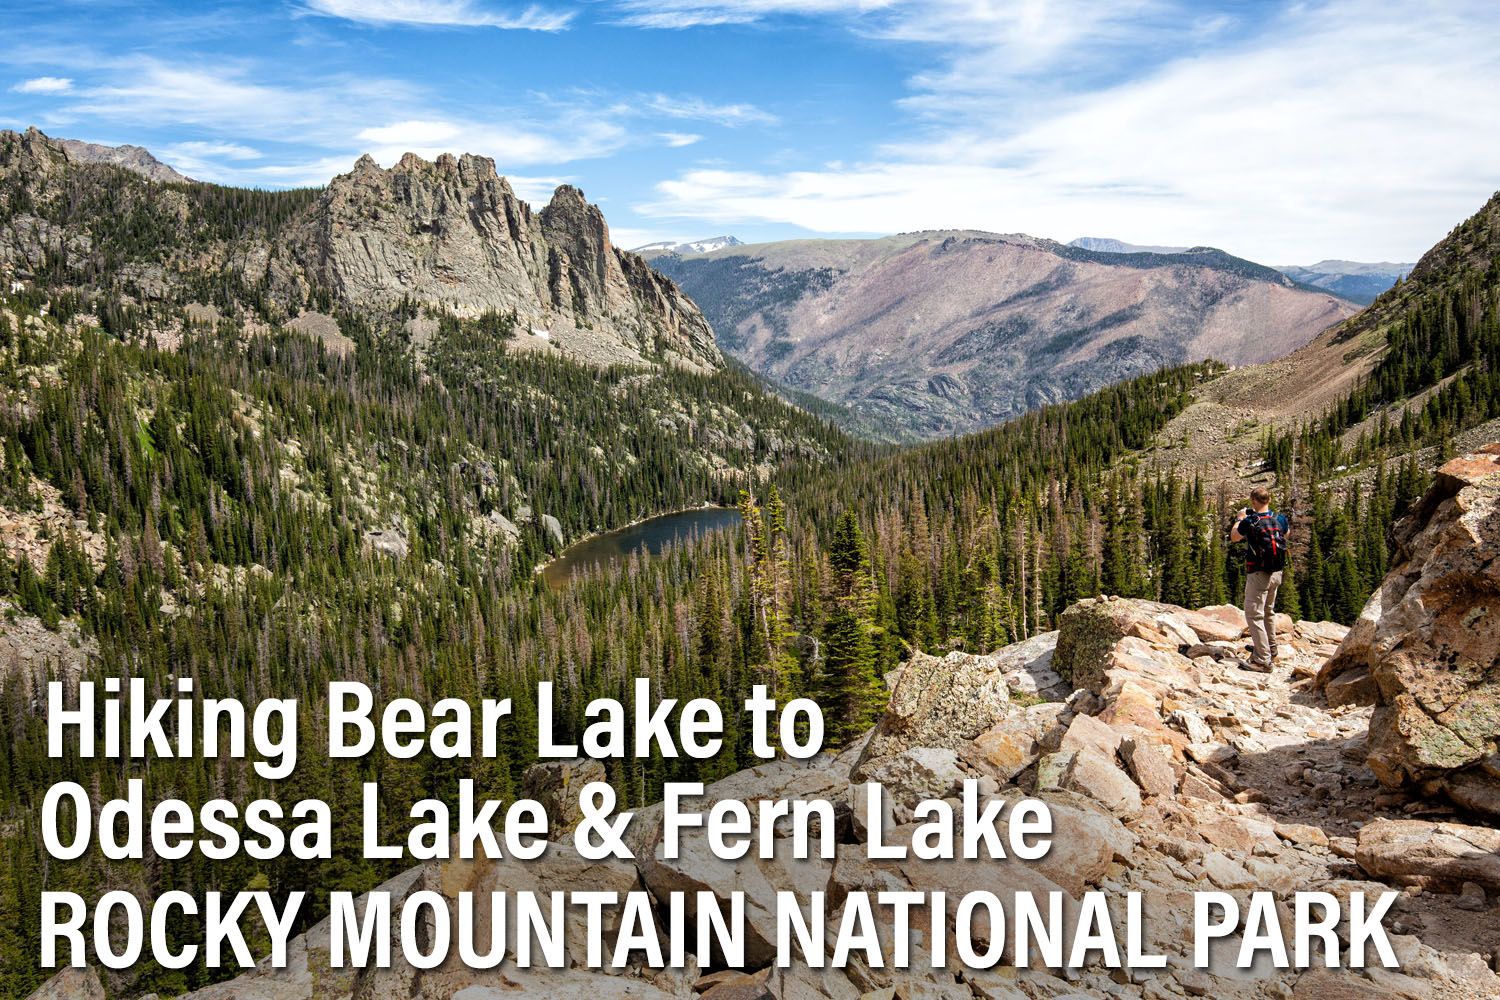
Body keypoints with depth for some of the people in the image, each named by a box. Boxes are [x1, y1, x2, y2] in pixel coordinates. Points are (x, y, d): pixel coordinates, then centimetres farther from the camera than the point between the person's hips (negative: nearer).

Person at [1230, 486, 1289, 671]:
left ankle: (1263, 660, -11)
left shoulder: (1250, 521, -17)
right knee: (1269, 611, 24)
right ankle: (1270, 649, 39)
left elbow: (1233, 537, 2)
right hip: (1277, 573, 7)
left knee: (1254, 614, -5)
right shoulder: (1280, 519, -1)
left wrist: (1239, 519, 17)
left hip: (1258, 574, -7)